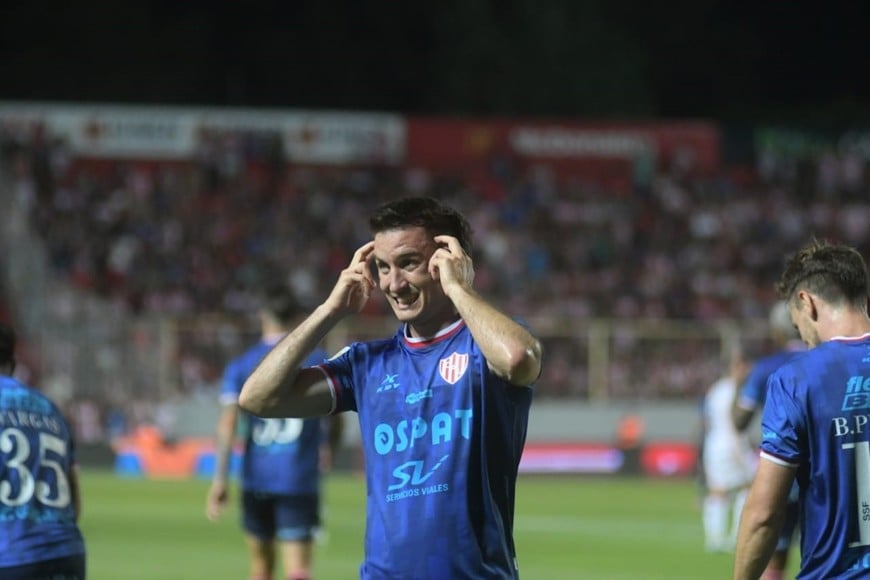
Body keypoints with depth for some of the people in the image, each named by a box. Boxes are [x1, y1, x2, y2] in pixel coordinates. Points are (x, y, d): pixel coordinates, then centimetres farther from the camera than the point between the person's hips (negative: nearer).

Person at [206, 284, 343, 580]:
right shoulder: (318, 361, 2)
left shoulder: (241, 366, 2)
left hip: (257, 478, 2)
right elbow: (335, 420, 7)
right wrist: (329, 452, 28)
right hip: (301, 481, -2)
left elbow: (227, 424, -8)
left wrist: (220, 478, -9)